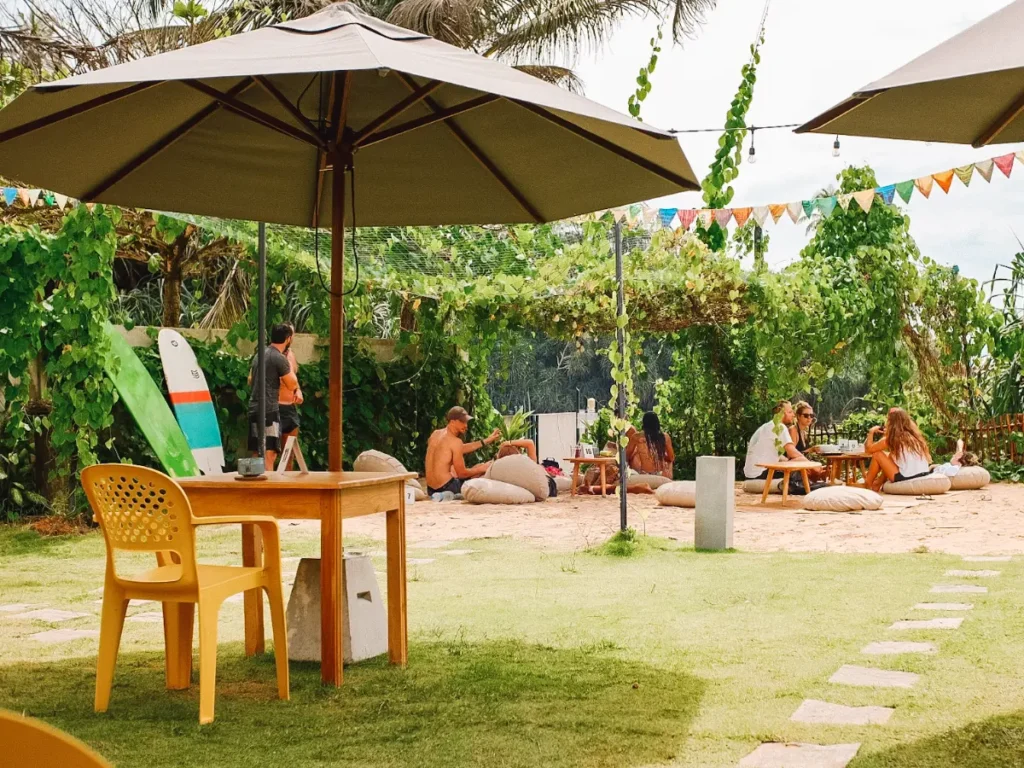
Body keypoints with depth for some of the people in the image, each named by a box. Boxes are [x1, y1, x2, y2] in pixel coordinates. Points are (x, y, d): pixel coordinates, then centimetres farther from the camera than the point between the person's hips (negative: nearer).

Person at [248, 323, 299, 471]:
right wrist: (289, 366, 9)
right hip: (269, 409, -9)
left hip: (254, 408, 9)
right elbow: (292, 384, -5)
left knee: (257, 454, 12)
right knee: (270, 453, -10)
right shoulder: (280, 358, -10)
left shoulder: (258, 355, 15)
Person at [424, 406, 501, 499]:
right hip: (445, 487, -8)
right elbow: (461, 473, -11)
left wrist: (487, 440, 20)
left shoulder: (435, 434, 10)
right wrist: (481, 469, 3)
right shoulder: (455, 441, -14)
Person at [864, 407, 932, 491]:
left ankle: (867, 485, 23)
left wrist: (872, 431, 17)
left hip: (905, 479, -7)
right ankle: (877, 484, 38)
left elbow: (869, 449, 0)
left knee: (877, 454, 9)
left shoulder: (892, 438, -6)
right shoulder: (915, 436, 10)